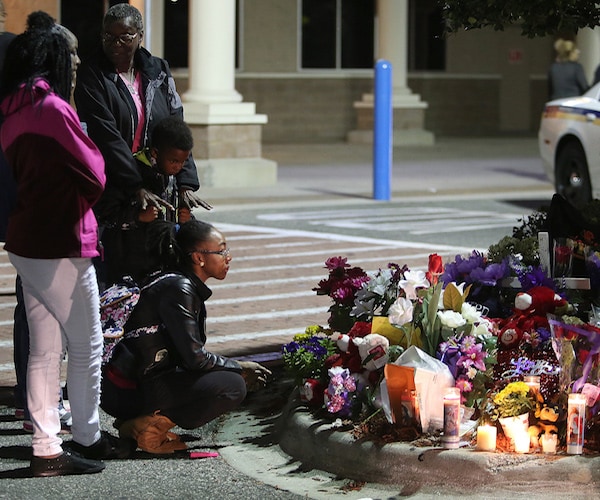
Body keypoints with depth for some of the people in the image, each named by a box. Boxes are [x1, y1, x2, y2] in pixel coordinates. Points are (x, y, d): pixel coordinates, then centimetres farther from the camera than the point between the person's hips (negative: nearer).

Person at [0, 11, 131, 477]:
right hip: (61, 245, -8)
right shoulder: (52, 107, -18)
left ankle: (47, 448, 13)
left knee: (45, 349, 11)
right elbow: (94, 177, -14)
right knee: (86, 345, 7)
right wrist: (95, 155, 6)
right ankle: (87, 438, 18)